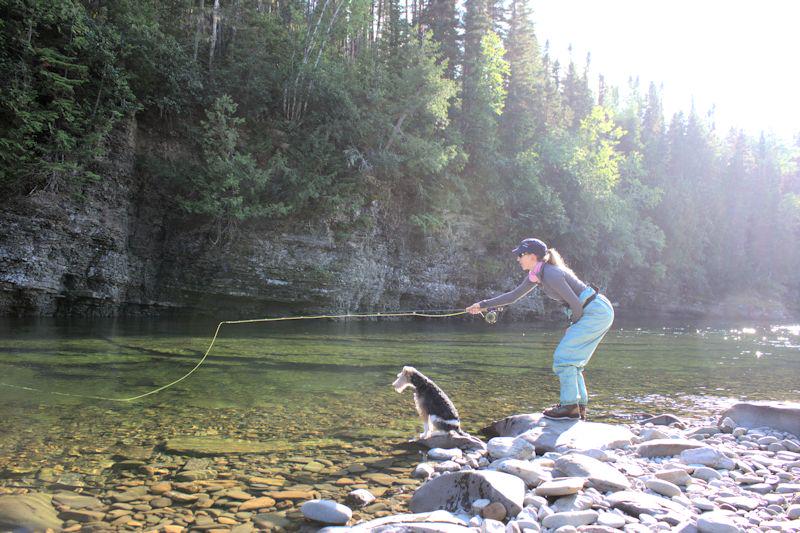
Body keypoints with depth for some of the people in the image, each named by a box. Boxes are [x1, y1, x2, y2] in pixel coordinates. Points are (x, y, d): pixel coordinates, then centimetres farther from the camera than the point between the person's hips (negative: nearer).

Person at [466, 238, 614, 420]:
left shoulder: (551, 274, -21)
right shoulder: (535, 275, 8)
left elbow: (576, 303, -21)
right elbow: (514, 295, 18)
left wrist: (574, 327, -3)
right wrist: (483, 305, 18)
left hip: (597, 311, -9)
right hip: (596, 312, 9)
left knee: (563, 355, -9)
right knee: (570, 358, 12)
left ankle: (570, 406, -5)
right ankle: (579, 407, 17)